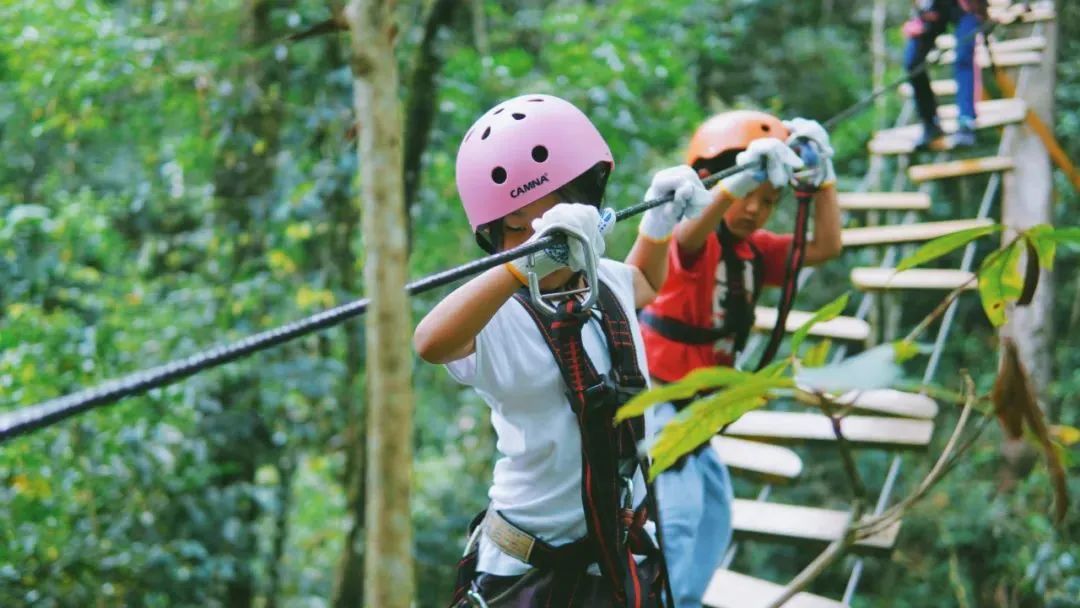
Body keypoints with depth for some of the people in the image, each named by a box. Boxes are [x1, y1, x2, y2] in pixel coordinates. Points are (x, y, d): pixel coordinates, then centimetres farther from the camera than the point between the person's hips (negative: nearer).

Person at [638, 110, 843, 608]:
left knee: (715, 512, 15)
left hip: (693, 406, 9)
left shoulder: (757, 250, 6)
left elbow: (826, 247, 0)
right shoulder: (694, 243, -17)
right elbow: (688, 235, -43)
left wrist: (822, 177, -9)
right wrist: (740, 179, -57)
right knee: (677, 511, -18)